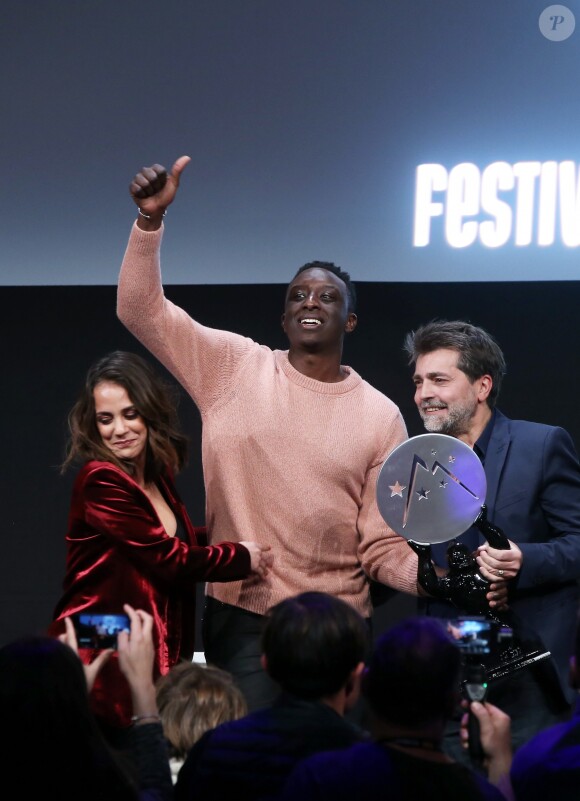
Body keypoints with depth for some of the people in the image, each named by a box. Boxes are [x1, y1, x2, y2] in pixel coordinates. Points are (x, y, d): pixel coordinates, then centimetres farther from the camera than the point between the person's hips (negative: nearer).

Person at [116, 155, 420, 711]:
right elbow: (140, 310, -4)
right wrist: (151, 218, -16)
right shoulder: (234, 367, 3)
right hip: (241, 620, -1)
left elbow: (383, 548, 4)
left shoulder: (380, 416, 4)